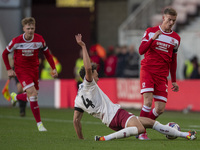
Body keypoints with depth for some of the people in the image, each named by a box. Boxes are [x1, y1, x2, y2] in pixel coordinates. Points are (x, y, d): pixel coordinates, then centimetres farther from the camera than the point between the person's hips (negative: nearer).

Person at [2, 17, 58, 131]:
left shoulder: (39, 39, -8)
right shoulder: (16, 41, -15)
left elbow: (47, 54, 6)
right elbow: (5, 54, -1)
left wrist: (54, 68, -2)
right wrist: (9, 69, -7)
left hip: (34, 69, 4)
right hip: (21, 69, -4)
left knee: (33, 95, 9)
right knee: (33, 93, -19)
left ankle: (16, 97, 45)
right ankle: (39, 123, -14)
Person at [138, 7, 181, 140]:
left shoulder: (176, 38, 11)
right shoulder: (150, 31, 3)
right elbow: (141, 51, -5)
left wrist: (174, 81, 19)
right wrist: (152, 39, -20)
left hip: (162, 75, 3)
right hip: (147, 70, -3)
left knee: (160, 109, -5)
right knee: (148, 101, -19)